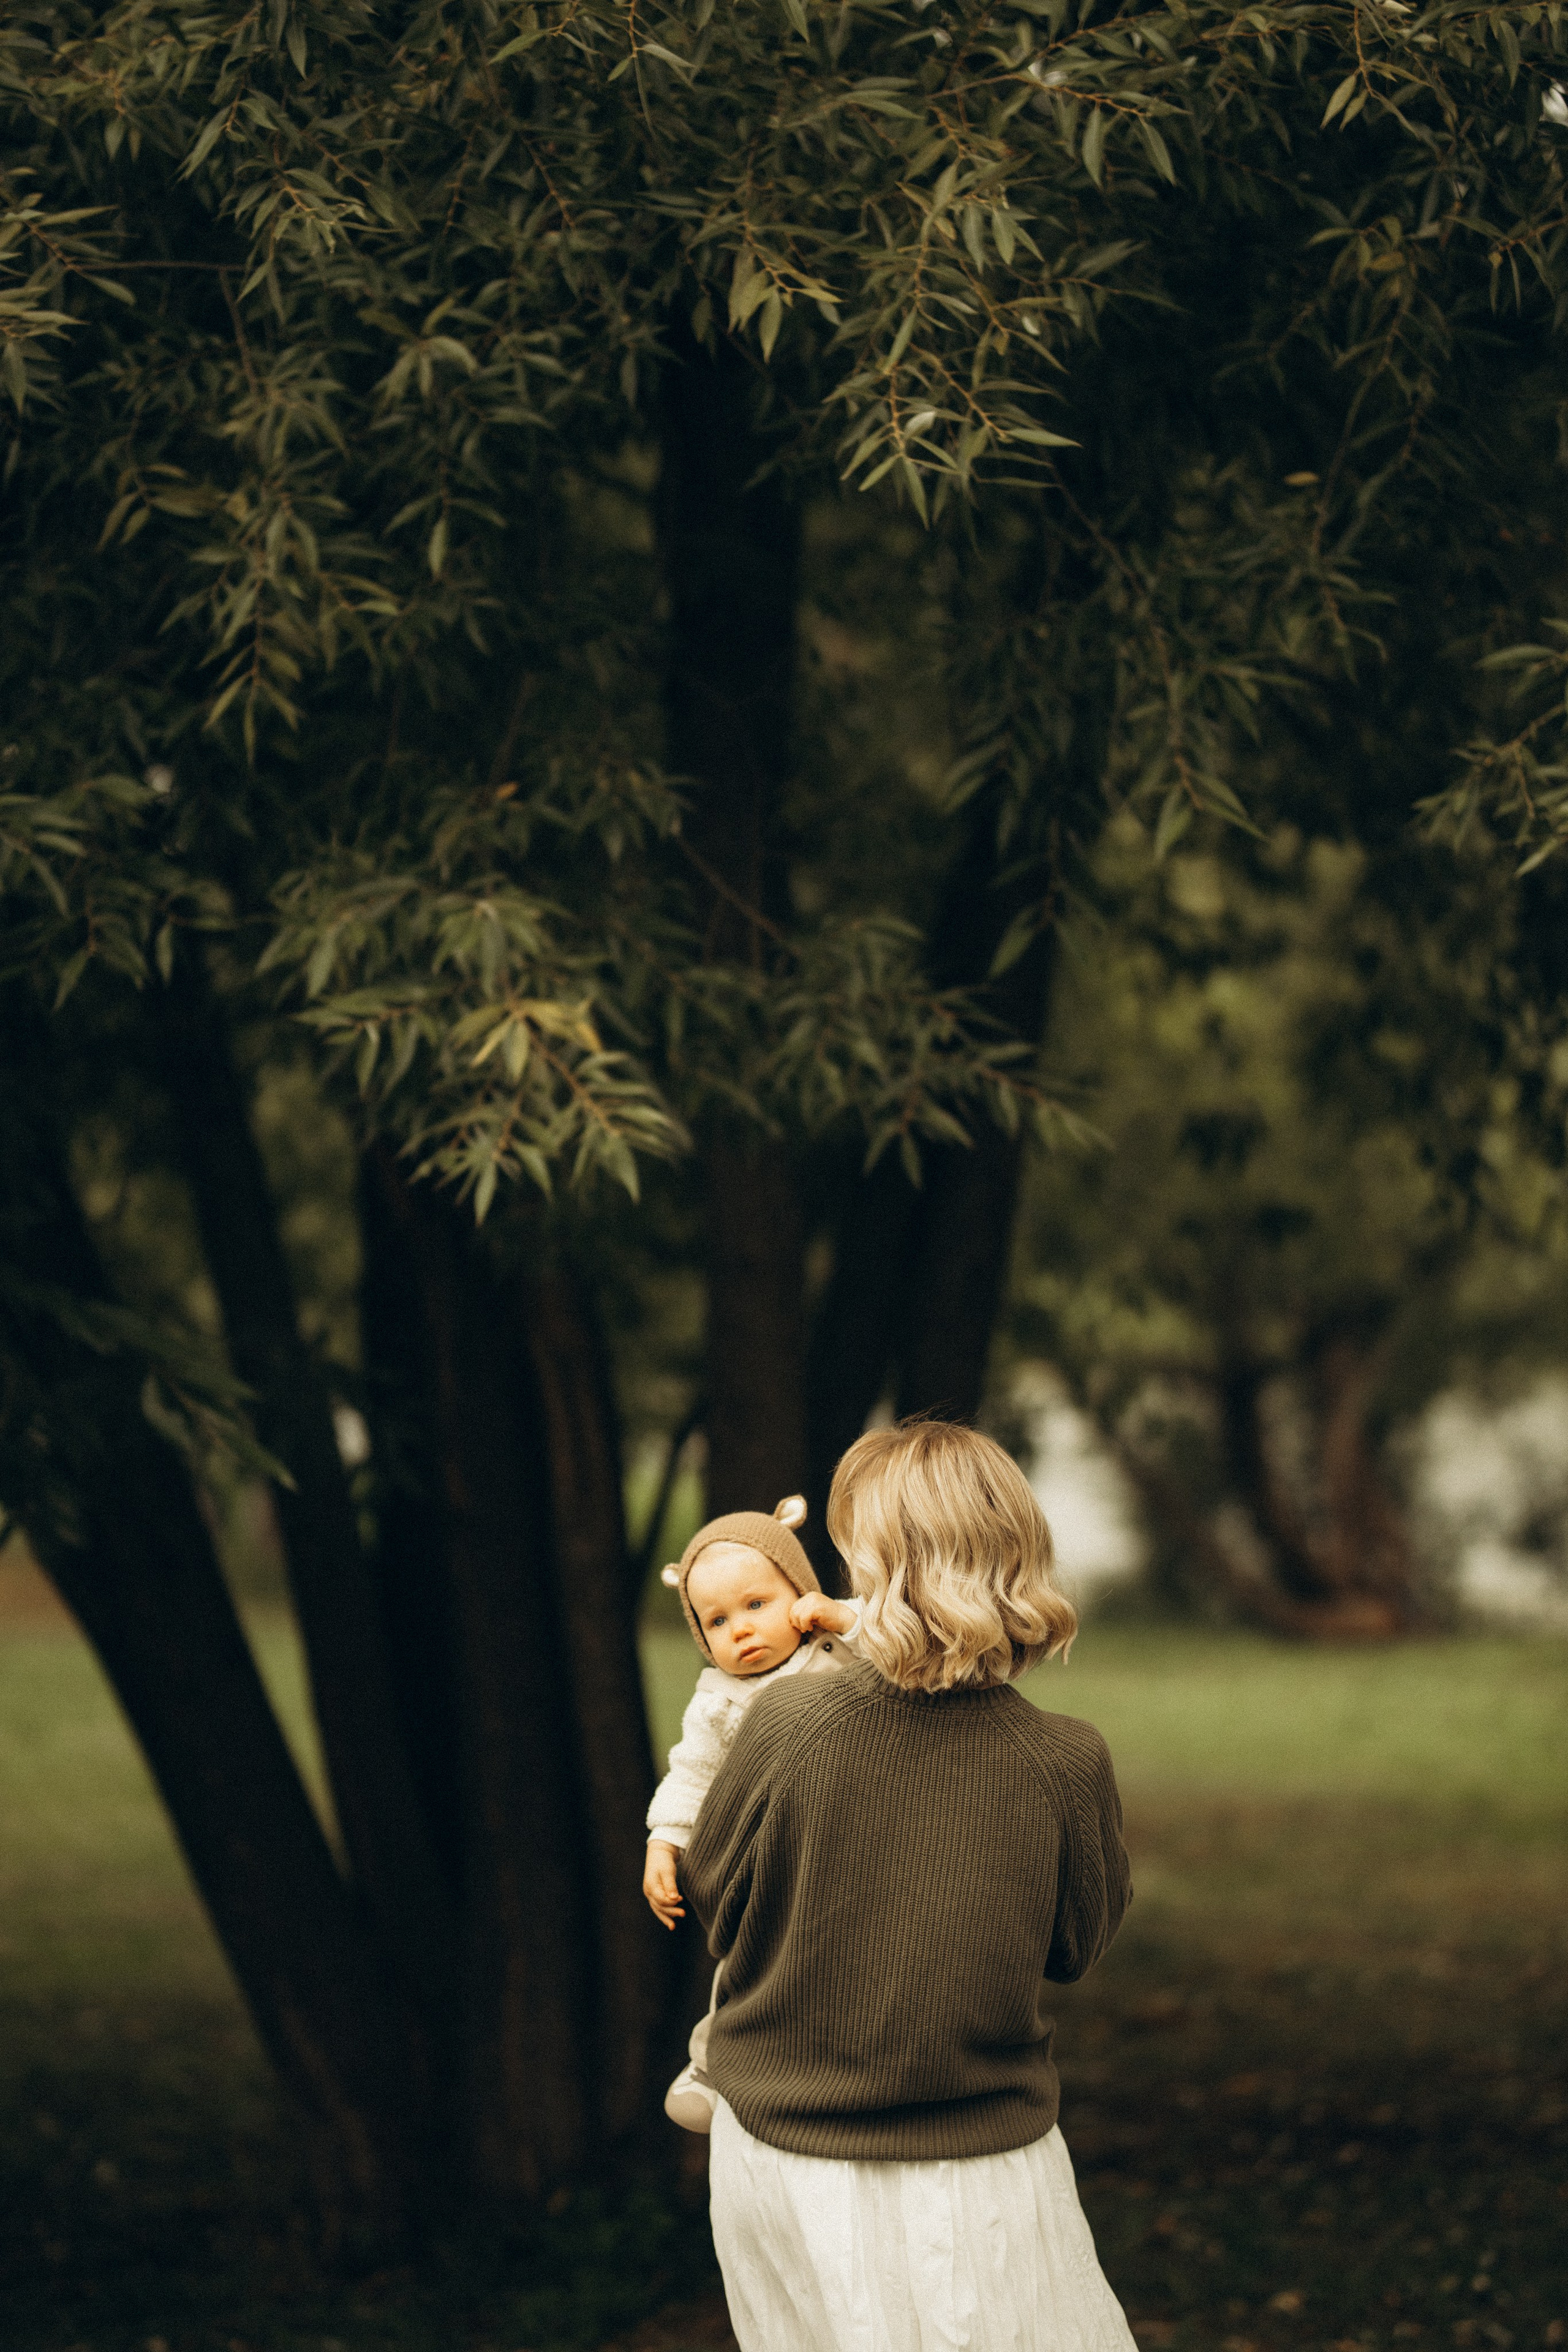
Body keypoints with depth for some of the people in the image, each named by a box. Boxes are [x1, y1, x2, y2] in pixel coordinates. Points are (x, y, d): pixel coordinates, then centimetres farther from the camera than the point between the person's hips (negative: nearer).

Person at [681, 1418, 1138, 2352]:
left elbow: (713, 1898, 1)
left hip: (775, 2155, 2)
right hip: (977, 2171, -1)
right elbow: (1077, 1945, 2)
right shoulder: (1066, 1763, -16)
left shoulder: (787, 1724, -16)